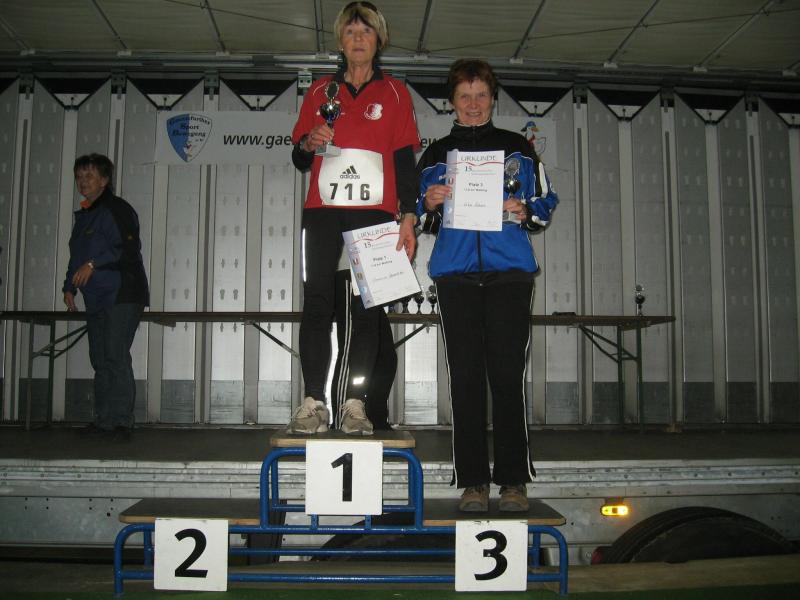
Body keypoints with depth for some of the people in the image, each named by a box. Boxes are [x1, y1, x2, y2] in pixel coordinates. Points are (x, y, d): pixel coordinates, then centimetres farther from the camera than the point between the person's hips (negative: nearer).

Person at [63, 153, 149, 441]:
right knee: (100, 360, 9)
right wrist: (69, 286, 19)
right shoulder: (83, 215, 22)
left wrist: (93, 264, -21)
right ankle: (104, 420, 15)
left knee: (116, 357, -14)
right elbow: (77, 257, 29)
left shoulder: (117, 209, -7)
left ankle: (122, 420, -11)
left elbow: (130, 249, -18)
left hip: (122, 297, -9)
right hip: (96, 300, 9)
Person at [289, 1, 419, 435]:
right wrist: (309, 144, -7)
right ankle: (313, 403, -6)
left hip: (375, 212, -1)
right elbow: (299, 159, 17)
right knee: (317, 302, -7)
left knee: (368, 306, -4)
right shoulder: (320, 91, 17)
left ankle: (355, 403, -1)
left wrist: (408, 215, -4)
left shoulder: (394, 93, 13)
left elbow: (405, 160, 7)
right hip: (323, 209, 1)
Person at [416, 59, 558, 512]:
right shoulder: (437, 153, 18)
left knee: (509, 374, -6)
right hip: (456, 273, 1)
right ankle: (473, 480, 5)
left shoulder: (518, 148, 15)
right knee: (466, 376, -1)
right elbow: (422, 216, 20)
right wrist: (430, 204, -3)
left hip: (510, 270, -1)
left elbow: (547, 201, 13)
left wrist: (525, 212, -8)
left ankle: (513, 479, 2)